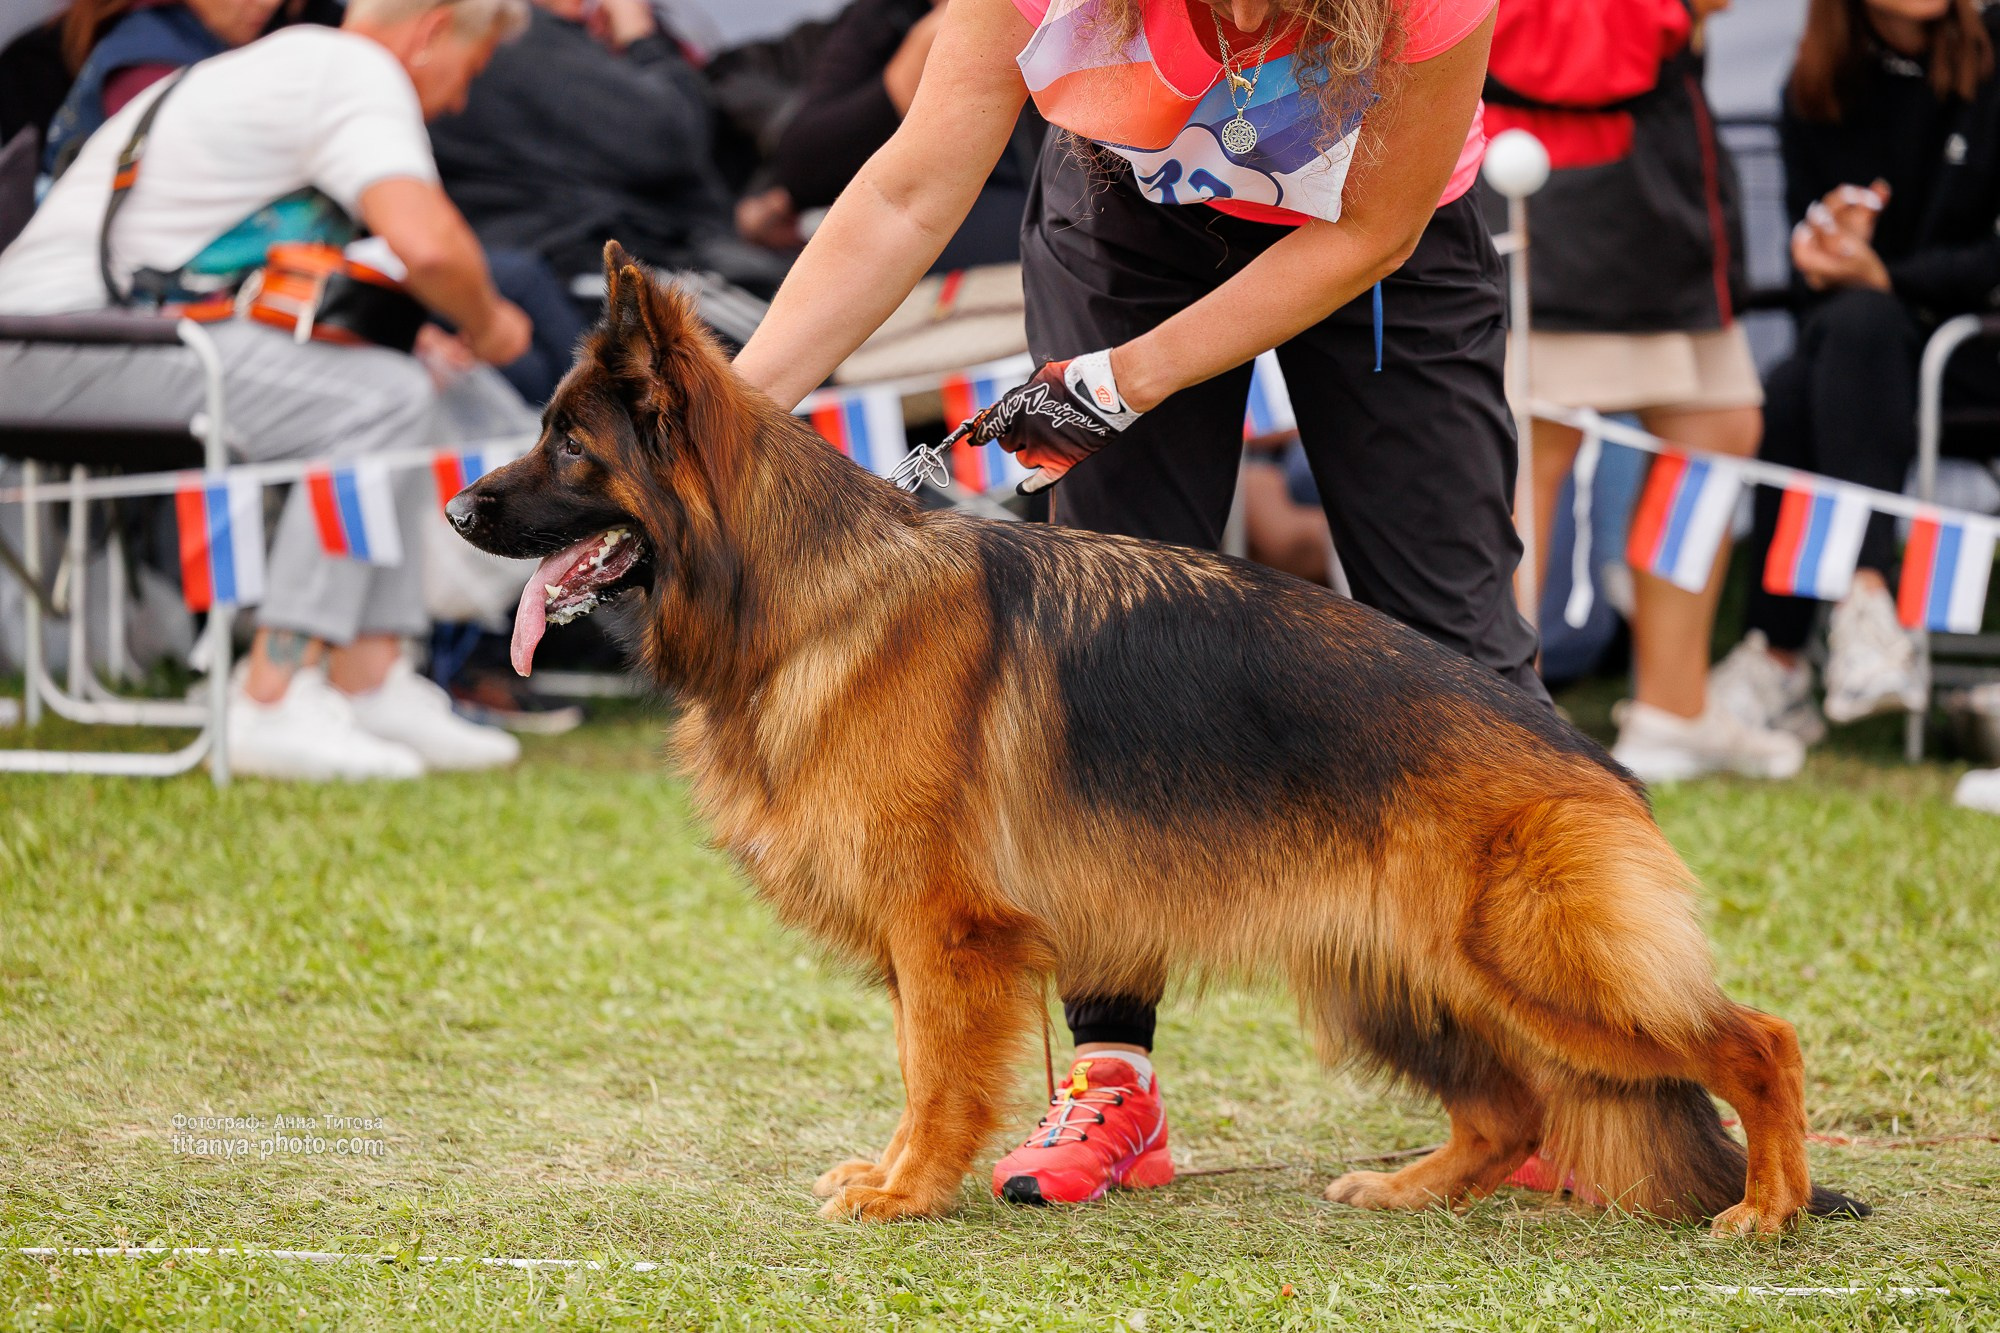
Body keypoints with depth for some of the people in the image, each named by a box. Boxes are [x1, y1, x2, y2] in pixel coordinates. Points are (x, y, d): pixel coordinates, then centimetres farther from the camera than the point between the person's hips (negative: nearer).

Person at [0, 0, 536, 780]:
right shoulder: (359, 72, -9)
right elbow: (426, 243, -24)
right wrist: (486, 324, -4)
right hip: (78, 324, -11)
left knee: (396, 386, 10)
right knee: (378, 402, -20)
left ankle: (368, 683, 1)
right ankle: (271, 705, -24)